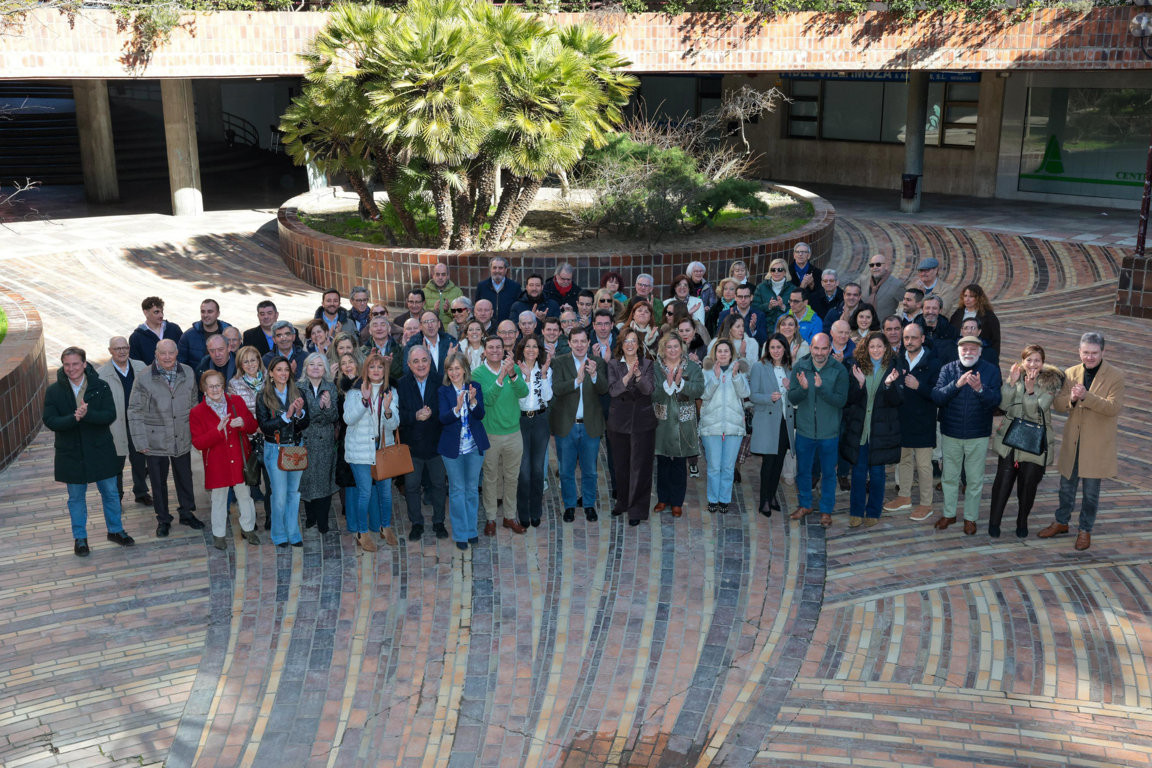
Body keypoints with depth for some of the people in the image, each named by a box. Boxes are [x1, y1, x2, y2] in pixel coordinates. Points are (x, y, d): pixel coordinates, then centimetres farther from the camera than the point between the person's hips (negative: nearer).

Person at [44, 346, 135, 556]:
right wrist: (74, 418, -29)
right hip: (71, 453, 0)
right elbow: (50, 421, -13)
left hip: (101, 450, 0)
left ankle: (115, 530, 30)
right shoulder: (54, 391, -6)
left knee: (110, 492, 11)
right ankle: (80, 537, 26)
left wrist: (87, 415, -31)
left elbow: (110, 415, -15)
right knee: (76, 497, 12)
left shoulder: (101, 387, -7)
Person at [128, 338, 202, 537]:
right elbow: (135, 412, -7)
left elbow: (193, 404, 12)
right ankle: (163, 519, 25)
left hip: (182, 440, 3)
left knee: (185, 478, 15)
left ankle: (187, 513, 34)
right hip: (156, 442, -3)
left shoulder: (188, 373, 0)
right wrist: (140, 441, -10)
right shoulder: (143, 379, -11)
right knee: (158, 482, 9)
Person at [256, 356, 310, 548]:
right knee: (280, 494, 0)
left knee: (294, 492, 9)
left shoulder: (296, 394, 4)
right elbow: (264, 425, -13)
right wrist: (286, 416, -21)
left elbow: (304, 425, 2)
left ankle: (293, 533, 19)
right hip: (275, 449, -3)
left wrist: (300, 412, -18)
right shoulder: (263, 397, -5)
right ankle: (279, 535, 16)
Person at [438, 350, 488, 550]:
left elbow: (480, 415, -10)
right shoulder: (443, 391, -4)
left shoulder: (475, 387, -1)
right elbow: (443, 418, -16)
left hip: (474, 447, 2)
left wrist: (473, 401, -29)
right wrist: (457, 408, -35)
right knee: (457, 490, 5)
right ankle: (460, 534, 15)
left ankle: (471, 530, 25)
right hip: (453, 448, -1)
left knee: (472, 489, 12)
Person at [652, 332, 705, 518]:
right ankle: (663, 499, 22)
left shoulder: (693, 367, 2)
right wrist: (667, 384, -23)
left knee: (679, 464, 4)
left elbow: (699, 390, -11)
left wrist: (680, 382, -23)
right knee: (662, 462, 8)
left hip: (683, 423, -1)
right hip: (661, 422, 1)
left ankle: (677, 502, 14)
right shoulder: (655, 368, 1)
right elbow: (651, 394, -10)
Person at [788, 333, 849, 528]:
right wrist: (803, 388, -27)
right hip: (804, 430, 2)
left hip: (829, 432, -2)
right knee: (803, 470, 16)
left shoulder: (839, 371, -11)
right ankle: (805, 505, 35)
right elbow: (792, 398, -6)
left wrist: (821, 388, -31)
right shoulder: (799, 367, -5)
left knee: (828, 473, 11)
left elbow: (841, 401, -17)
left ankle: (826, 510, 26)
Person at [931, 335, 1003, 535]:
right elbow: (936, 396, -14)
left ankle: (970, 517, 24)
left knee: (975, 479, 9)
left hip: (978, 436, -1)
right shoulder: (948, 369, -2)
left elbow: (996, 400, -13)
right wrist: (957, 384, -27)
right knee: (949, 476, 13)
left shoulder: (991, 371, -4)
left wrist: (980, 389, -31)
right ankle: (949, 513, 30)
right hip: (950, 434, 1)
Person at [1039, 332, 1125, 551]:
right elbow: (1059, 405, 0)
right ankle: (1061, 522, 35)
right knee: (1066, 486, 16)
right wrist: (1071, 399, -22)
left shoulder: (1116, 376, -10)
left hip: (1097, 445, -4)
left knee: (1091, 491, 8)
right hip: (1072, 441, 4)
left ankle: (1085, 530, 24)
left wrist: (1086, 396, -33)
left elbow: (1114, 408, -20)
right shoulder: (1071, 373, 2)